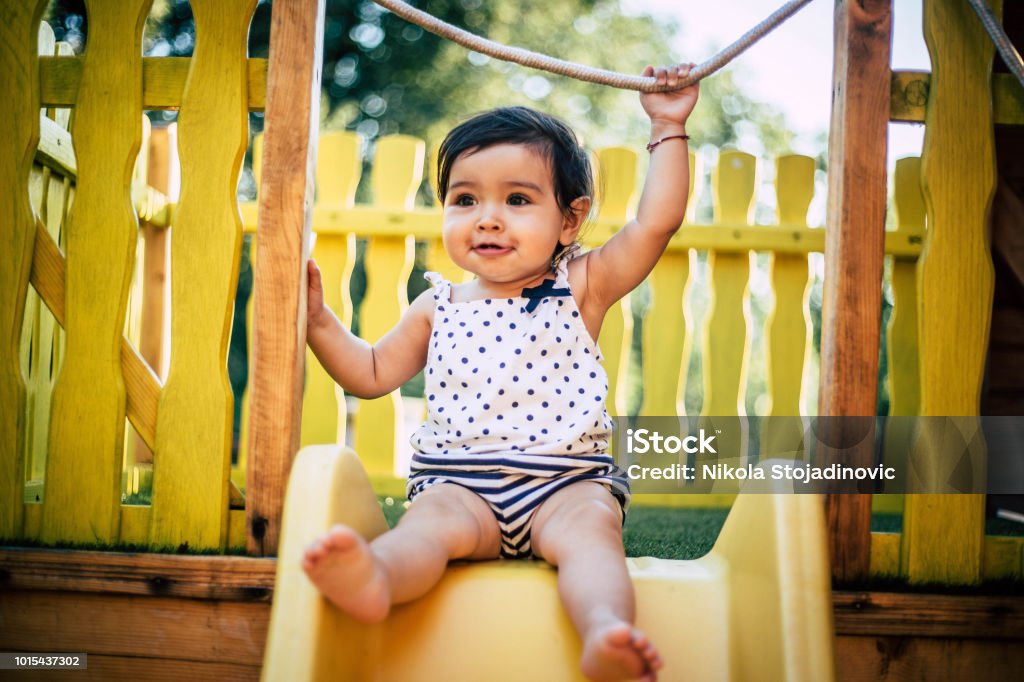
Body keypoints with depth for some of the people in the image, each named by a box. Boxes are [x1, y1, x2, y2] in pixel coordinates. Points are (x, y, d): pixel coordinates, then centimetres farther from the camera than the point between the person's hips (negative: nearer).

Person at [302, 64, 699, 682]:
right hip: (460, 484, 1)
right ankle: (371, 578, -63)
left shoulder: (581, 288, 8)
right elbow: (371, 374, 24)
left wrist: (669, 128, 5)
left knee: (589, 523, -32)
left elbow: (658, 220, 0)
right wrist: (317, 319, 12)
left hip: (568, 481, 0)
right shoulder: (438, 307, 16)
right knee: (437, 517, -31)